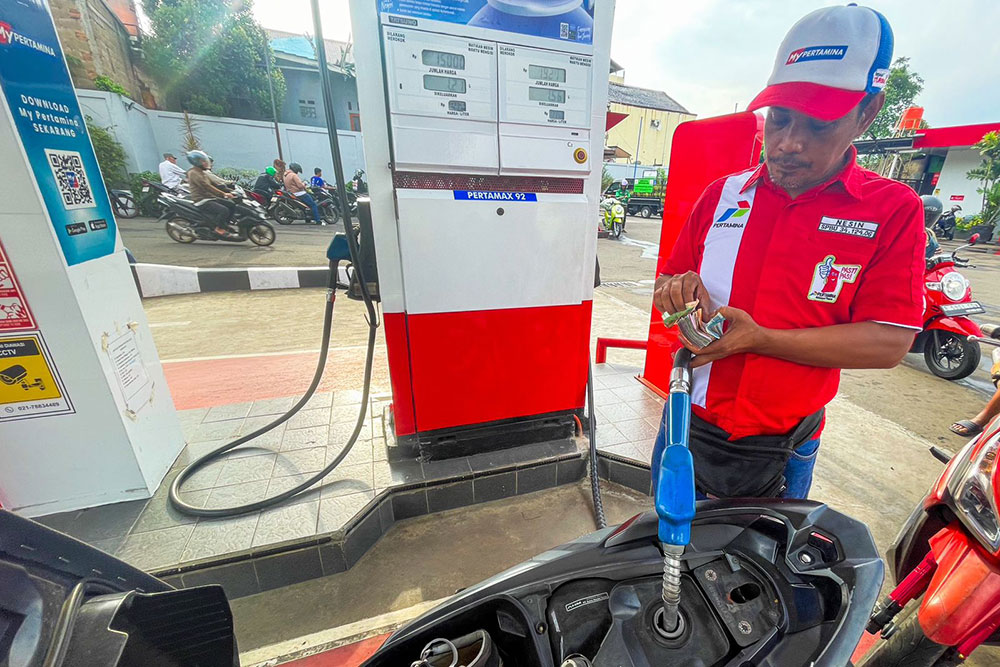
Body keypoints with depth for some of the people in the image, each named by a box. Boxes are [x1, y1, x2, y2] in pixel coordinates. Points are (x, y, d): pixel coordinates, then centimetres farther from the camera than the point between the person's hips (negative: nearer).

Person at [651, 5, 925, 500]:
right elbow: (668, 282, 6)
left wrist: (761, 338, -24)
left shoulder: (893, 209, -5)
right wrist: (676, 290, -18)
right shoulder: (723, 193, 2)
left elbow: (889, 343, -13)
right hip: (688, 425, 3)